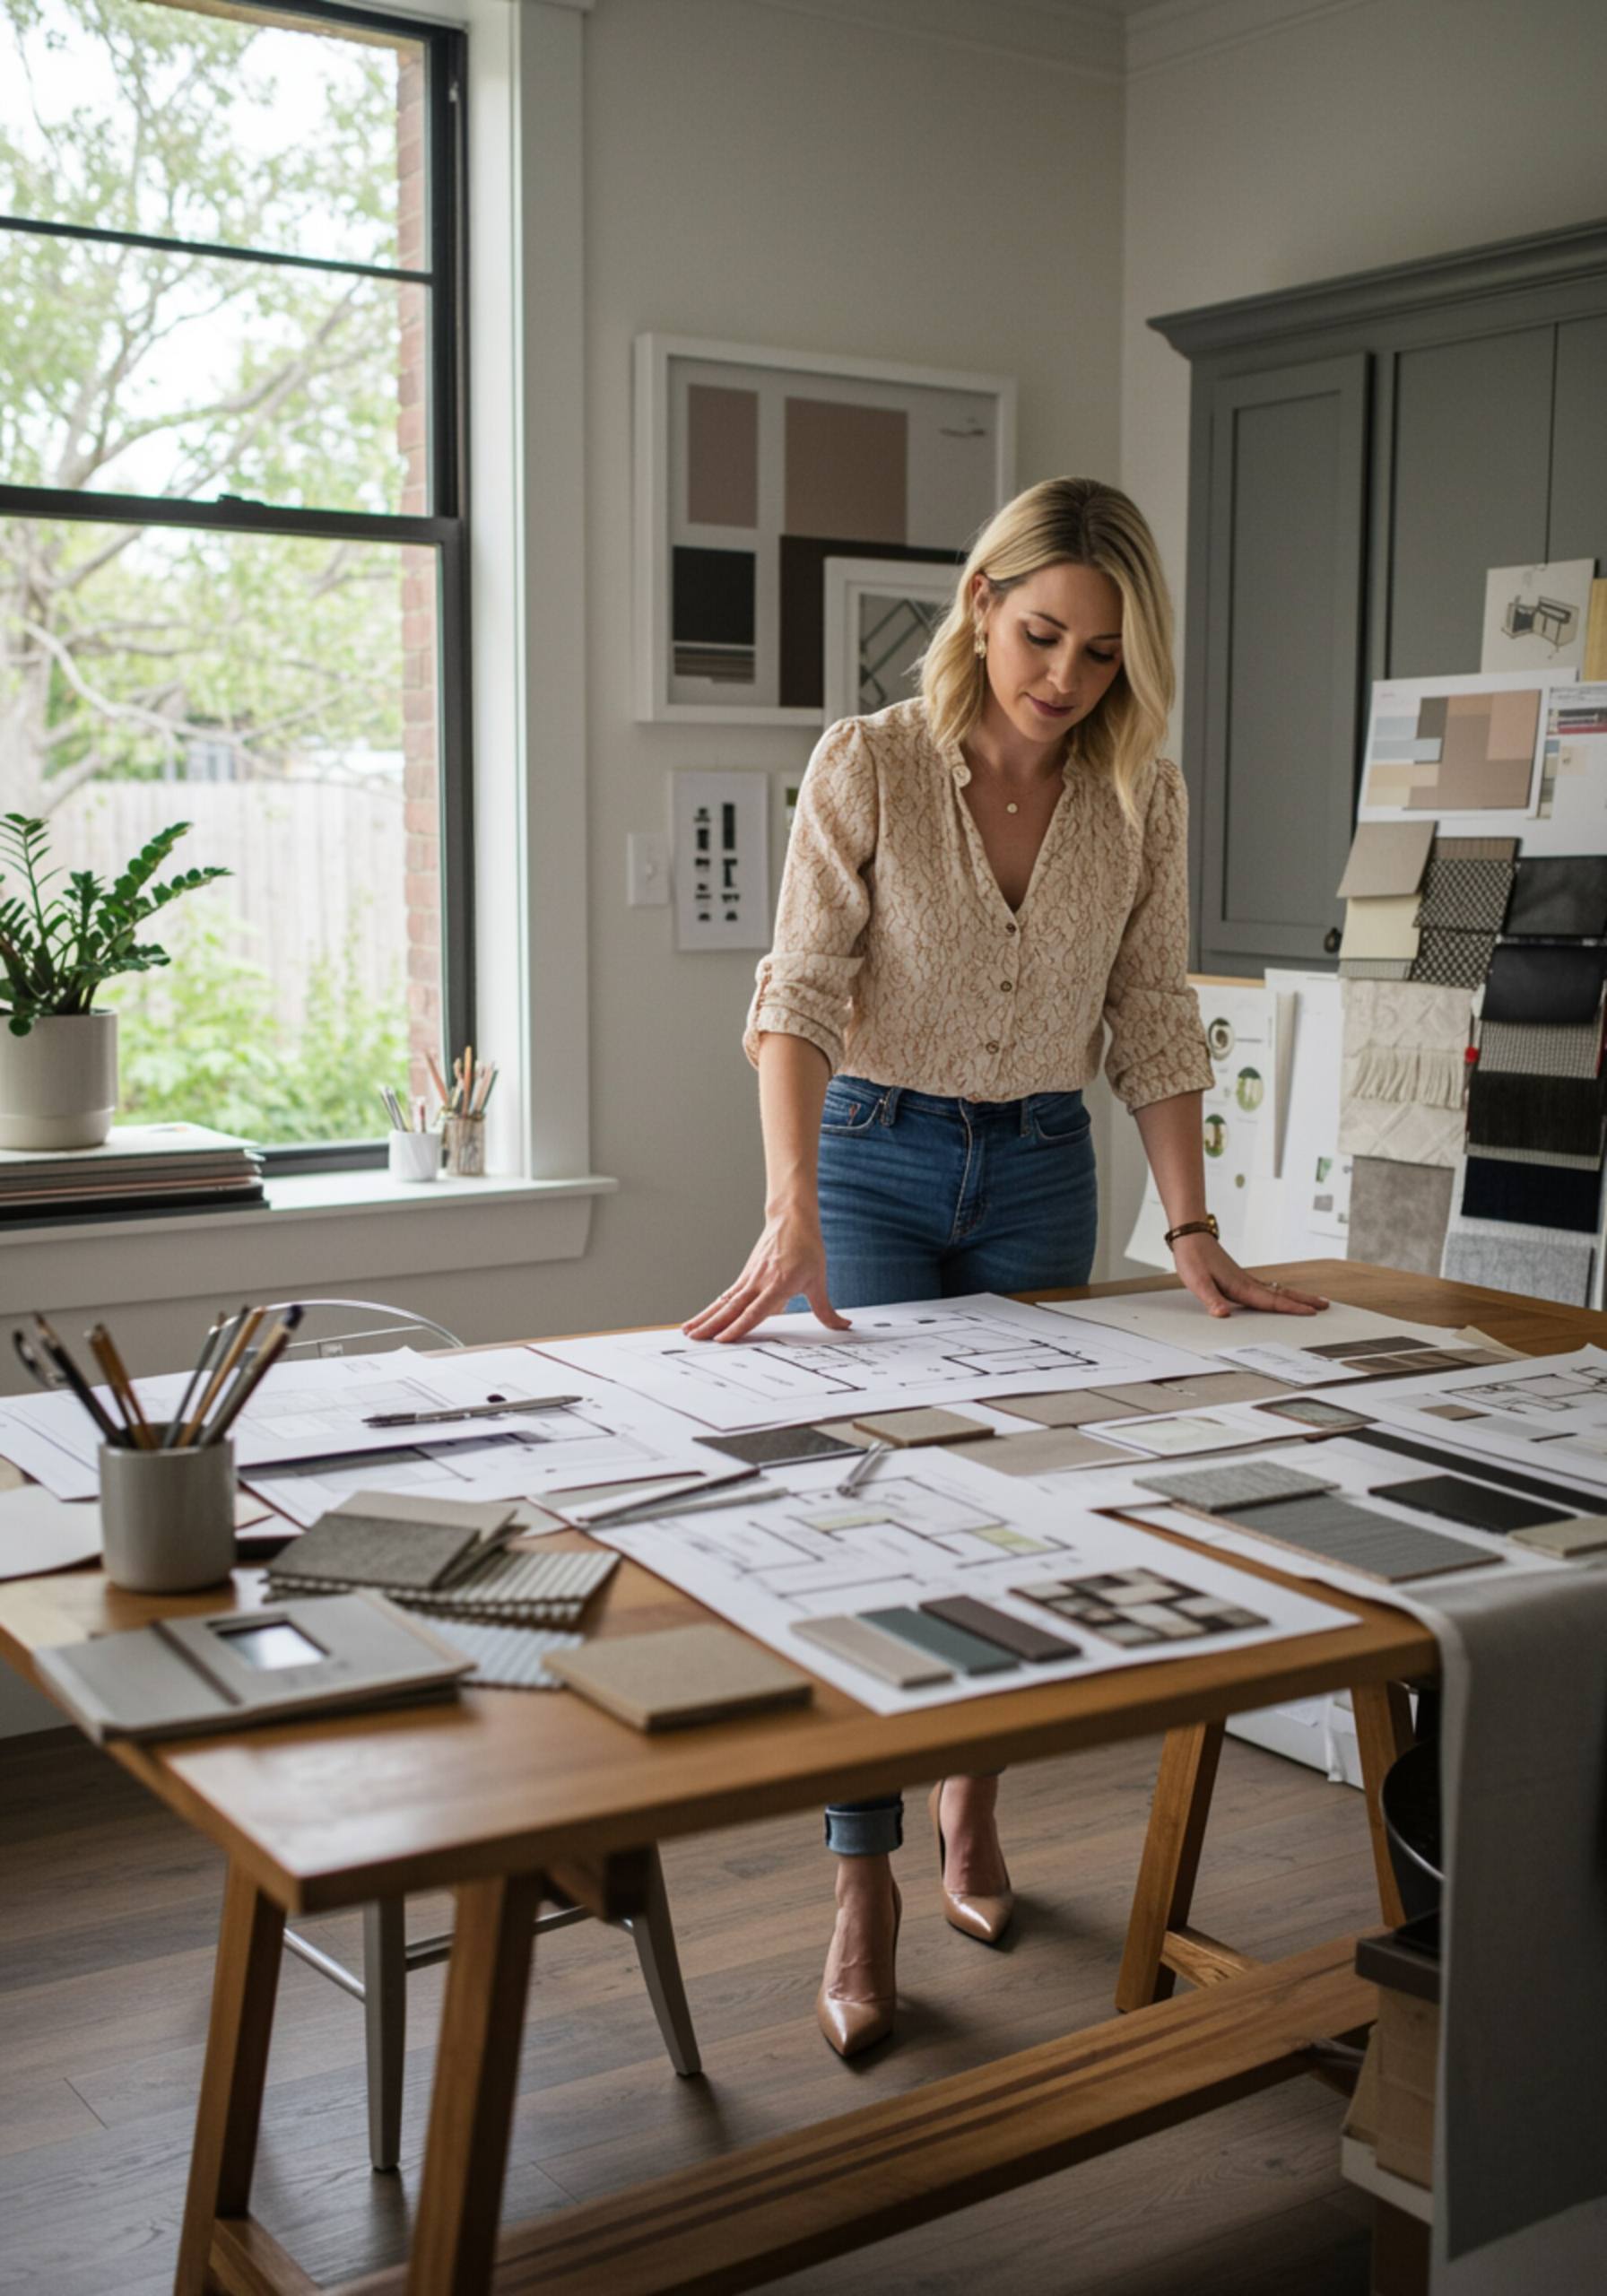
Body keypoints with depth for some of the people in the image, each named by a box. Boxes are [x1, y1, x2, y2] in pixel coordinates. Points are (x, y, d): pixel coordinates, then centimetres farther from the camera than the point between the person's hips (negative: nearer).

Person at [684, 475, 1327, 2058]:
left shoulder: (1142, 799, -4)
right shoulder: (867, 767, -14)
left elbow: (1154, 1026, 0)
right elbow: (800, 993, -20)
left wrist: (1191, 1232, -6)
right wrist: (792, 1214, -32)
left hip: (1041, 1169, 3)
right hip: (877, 1155, -3)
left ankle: (971, 1791, 34)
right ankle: (864, 1887, 0)